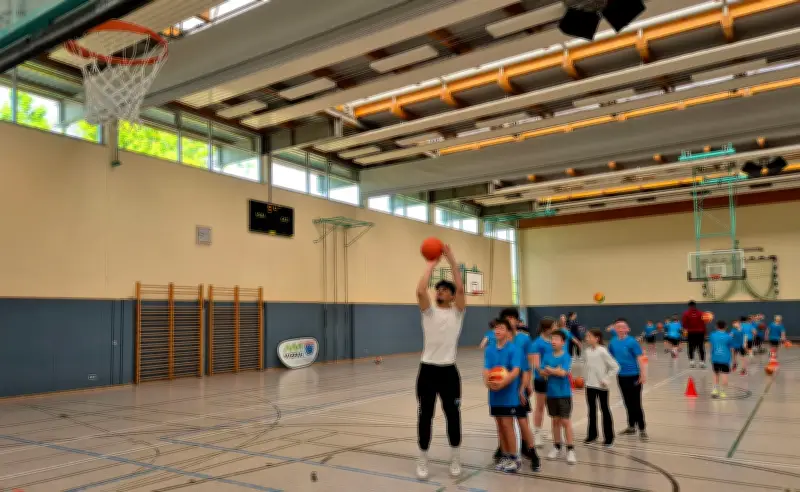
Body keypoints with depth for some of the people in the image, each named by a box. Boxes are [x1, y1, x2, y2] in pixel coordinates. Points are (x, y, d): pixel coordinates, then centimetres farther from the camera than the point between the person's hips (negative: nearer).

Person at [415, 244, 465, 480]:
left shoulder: (457, 312, 3)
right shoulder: (429, 311, 5)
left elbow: (461, 288, -13)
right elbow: (420, 291, -13)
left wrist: (451, 259, -13)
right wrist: (432, 264, -8)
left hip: (449, 370, 0)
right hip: (427, 370, 1)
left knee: (453, 415, 8)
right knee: (425, 416, 6)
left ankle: (455, 458, 26)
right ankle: (423, 460, 19)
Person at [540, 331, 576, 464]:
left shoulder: (566, 357, -10)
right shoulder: (547, 356, 2)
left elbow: (562, 373, -21)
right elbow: (543, 373, -4)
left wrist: (550, 369, -9)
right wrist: (556, 370, -18)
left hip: (564, 393, -4)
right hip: (551, 393, 4)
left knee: (565, 421, -2)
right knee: (555, 420, 13)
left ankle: (570, 450, 5)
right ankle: (557, 447, 24)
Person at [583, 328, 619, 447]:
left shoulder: (602, 351, -14)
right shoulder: (586, 351, 3)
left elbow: (615, 367, -13)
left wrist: (606, 379, -14)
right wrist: (587, 379, 7)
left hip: (601, 386, -5)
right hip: (590, 385, 6)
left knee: (605, 410, 5)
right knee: (592, 410, 13)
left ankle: (609, 438, 15)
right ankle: (592, 435, 25)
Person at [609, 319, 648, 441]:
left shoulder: (632, 342, -13)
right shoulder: (613, 343, 1)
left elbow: (640, 358, -14)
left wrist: (643, 374, -18)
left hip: (634, 376, -5)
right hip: (621, 376, 5)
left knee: (636, 404, -2)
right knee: (627, 403, 16)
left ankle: (642, 430, 6)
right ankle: (631, 427, 29)